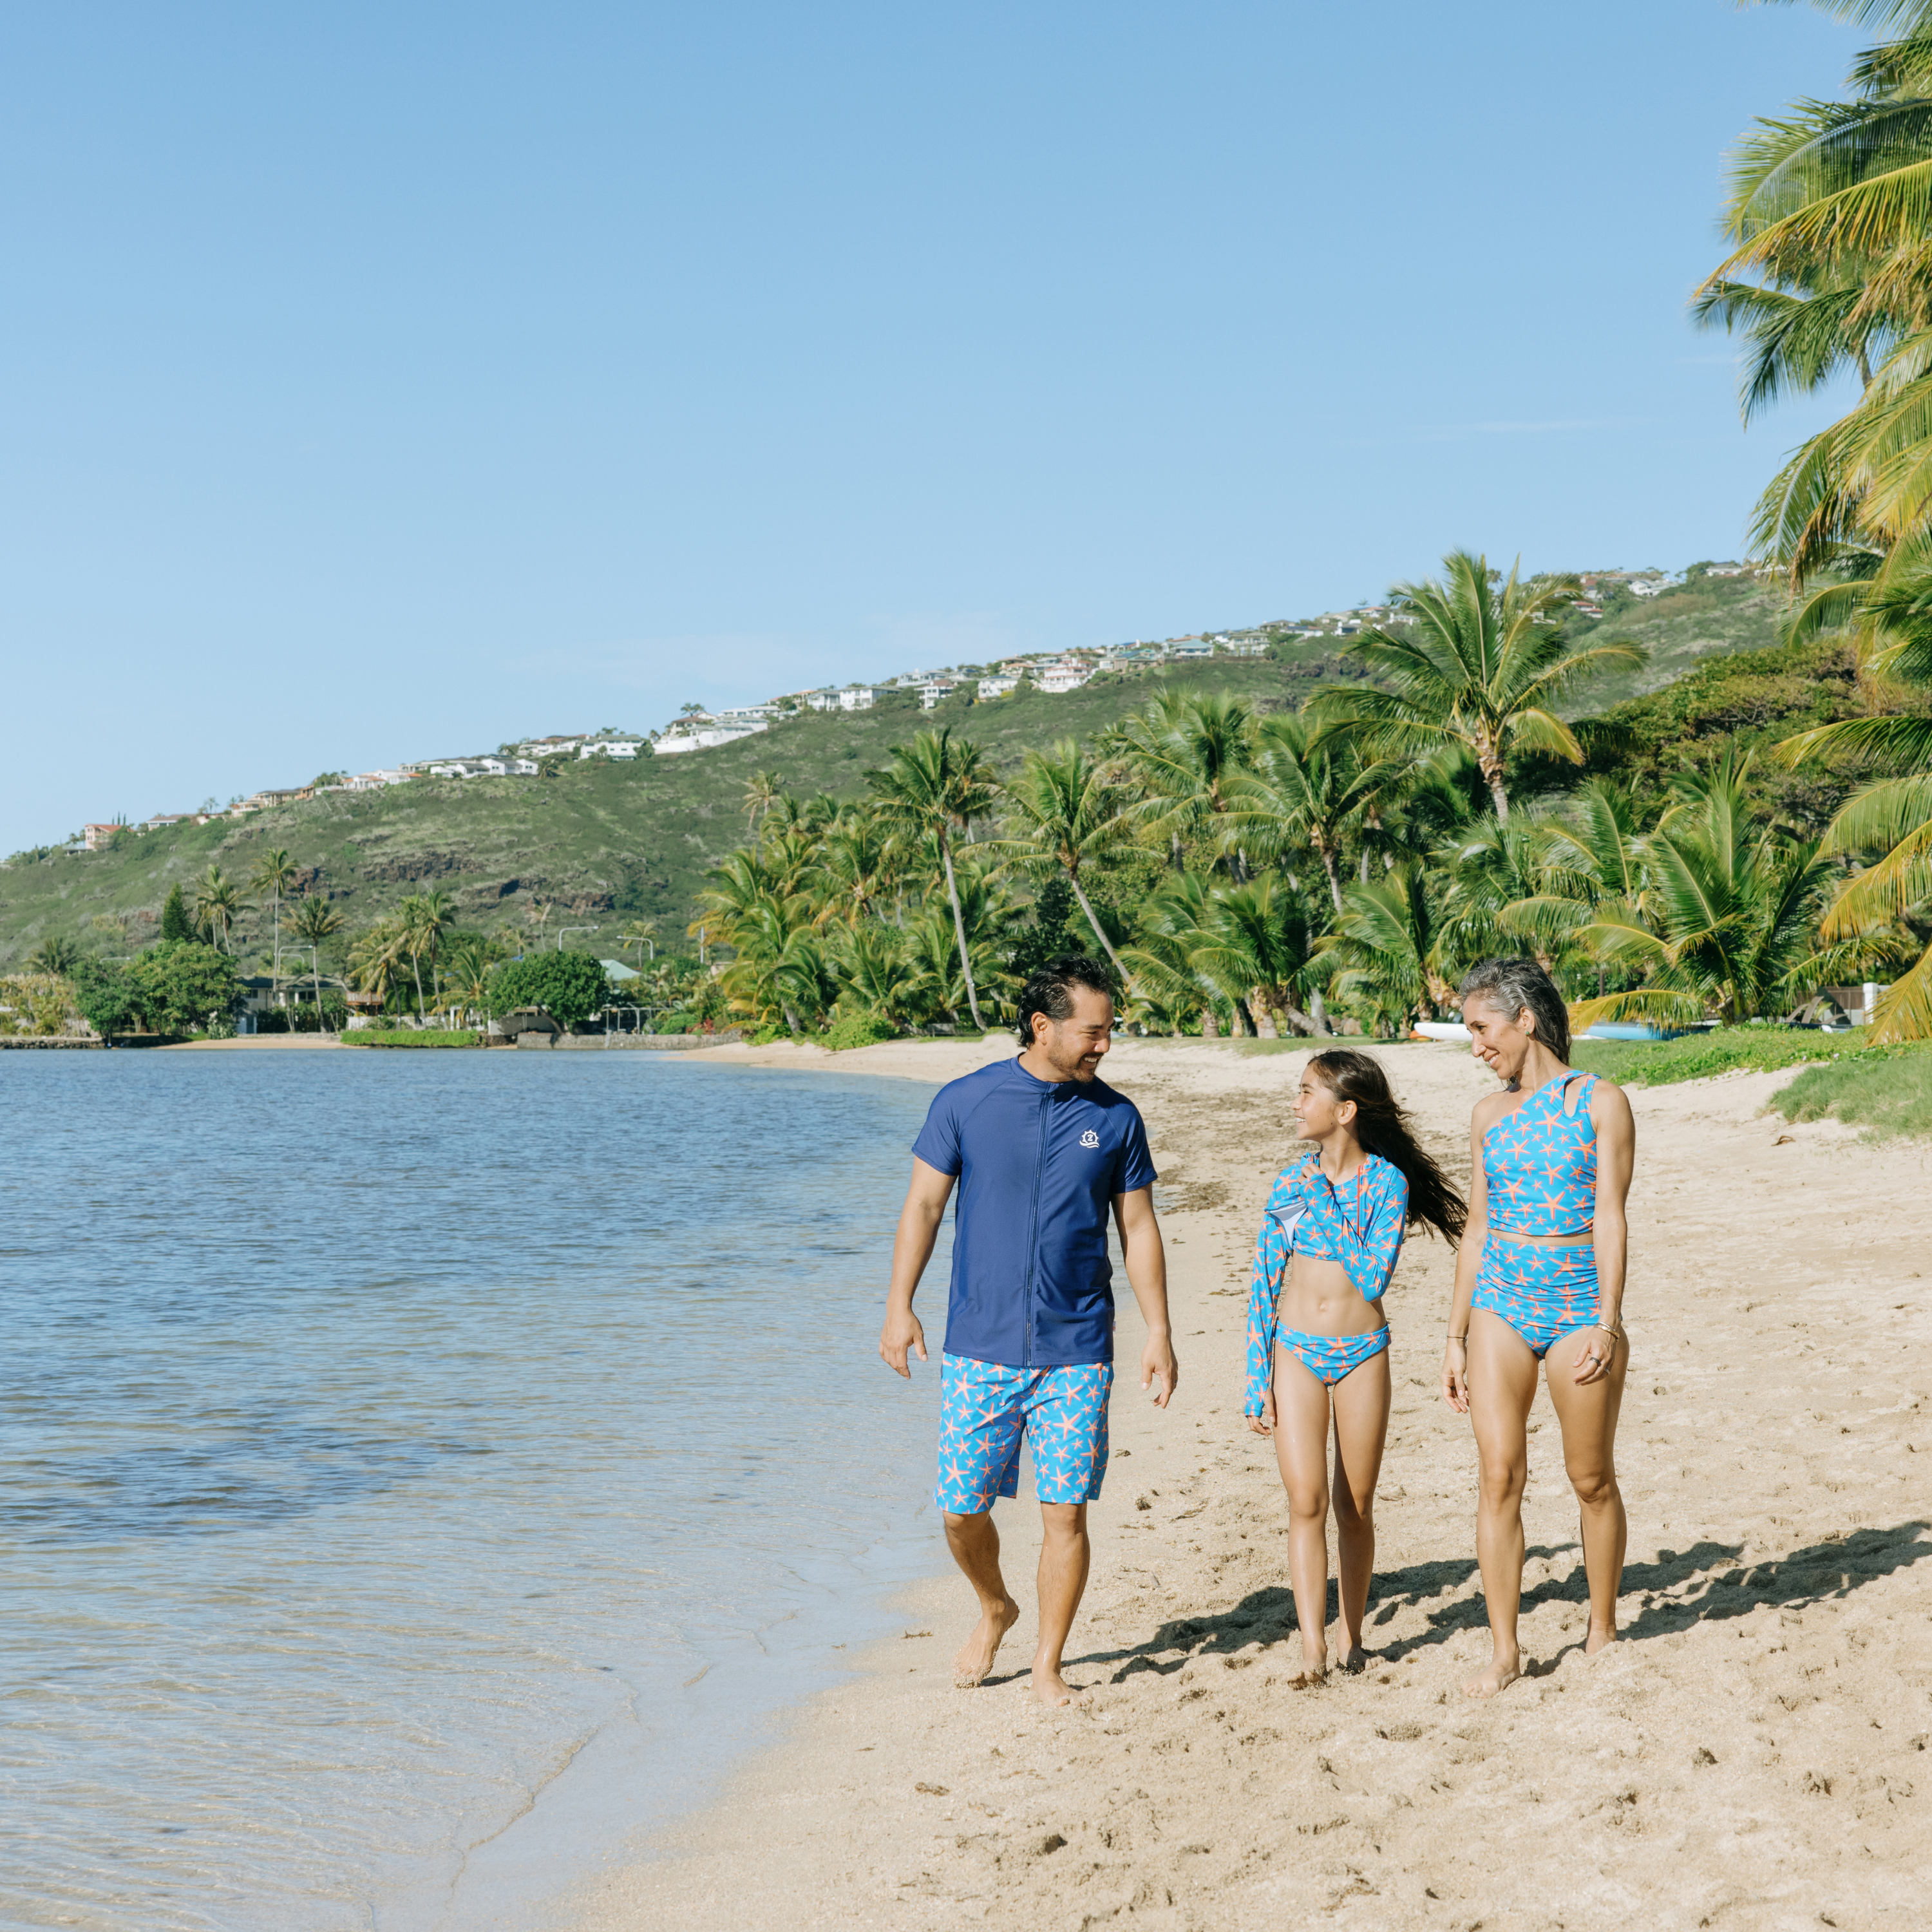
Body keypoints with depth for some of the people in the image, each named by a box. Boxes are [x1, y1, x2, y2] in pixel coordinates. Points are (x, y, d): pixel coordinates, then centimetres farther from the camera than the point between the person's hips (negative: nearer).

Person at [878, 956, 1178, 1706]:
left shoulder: (1115, 1117, 3)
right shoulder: (964, 1102, -2)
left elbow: (1138, 1229, 8)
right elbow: (924, 1204, 2)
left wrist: (1159, 1333, 4)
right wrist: (899, 1306, -6)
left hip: (1076, 1353, 1)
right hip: (979, 1348, 0)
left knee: (1066, 1512, 0)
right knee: (962, 1509, 3)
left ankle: (1048, 1664, 17)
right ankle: (995, 1609, 33)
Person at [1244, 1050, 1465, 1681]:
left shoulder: (1388, 1181, -5)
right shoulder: (1292, 1181, 2)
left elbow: (1372, 1279, -14)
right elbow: (1263, 1283, 5)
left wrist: (1327, 1206, -16)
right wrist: (1258, 1380, 2)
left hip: (1361, 1355, -1)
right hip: (1296, 1351, 1)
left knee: (1356, 1506, 7)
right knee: (1306, 1500, -9)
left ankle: (1351, 1635, 22)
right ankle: (1312, 1648, -9)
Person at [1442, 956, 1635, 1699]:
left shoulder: (1601, 1102, -3)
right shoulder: (1489, 1114, 9)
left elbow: (1609, 1219, -8)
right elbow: (1477, 1228, 12)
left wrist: (1607, 1322, -16)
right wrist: (1456, 1334, 10)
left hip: (1577, 1306, -3)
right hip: (1500, 1305, 3)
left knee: (1592, 1480, 7)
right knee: (1499, 1477, -4)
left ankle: (1601, 1631, 24)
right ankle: (1504, 1649, 1)